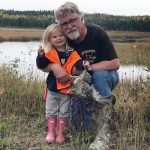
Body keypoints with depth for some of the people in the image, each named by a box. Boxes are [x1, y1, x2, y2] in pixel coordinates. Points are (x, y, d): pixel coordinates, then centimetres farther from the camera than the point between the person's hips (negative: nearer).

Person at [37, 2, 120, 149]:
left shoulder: (97, 33, -23)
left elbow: (115, 63, -25)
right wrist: (55, 67, -33)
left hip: (105, 77, -2)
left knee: (99, 75, -39)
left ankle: (104, 133, -34)